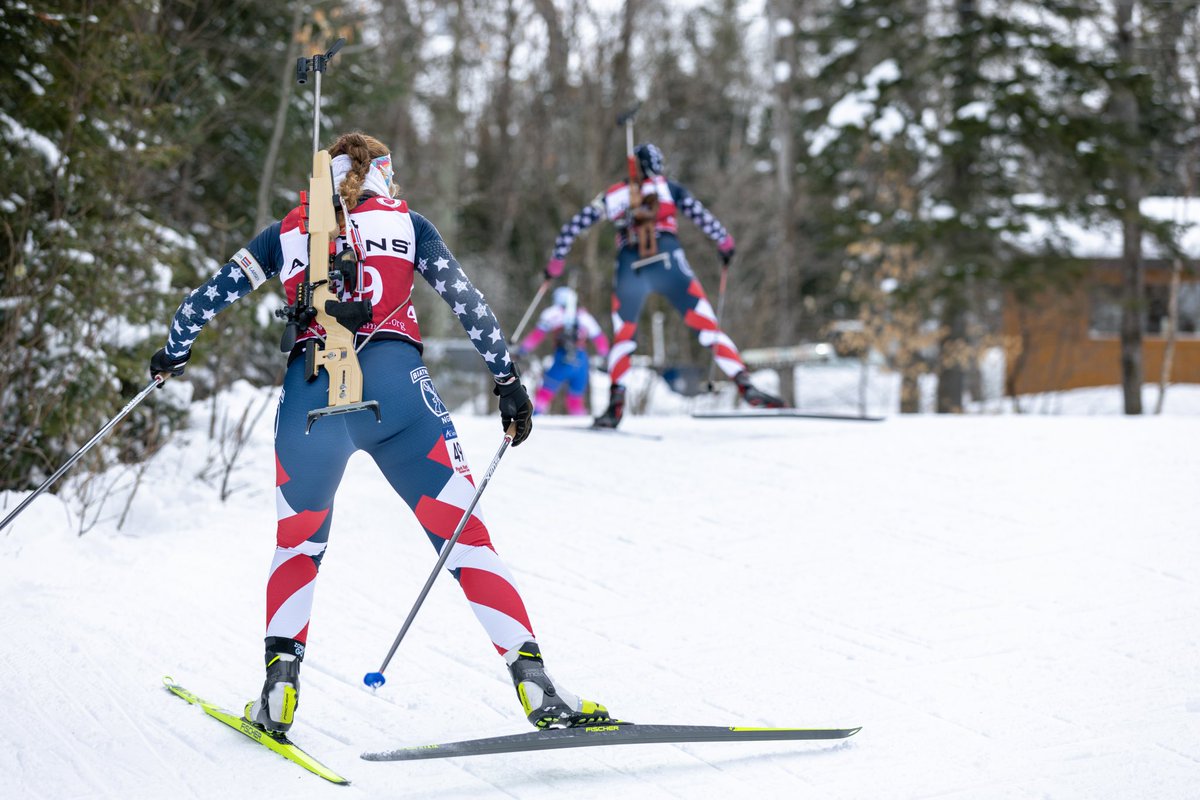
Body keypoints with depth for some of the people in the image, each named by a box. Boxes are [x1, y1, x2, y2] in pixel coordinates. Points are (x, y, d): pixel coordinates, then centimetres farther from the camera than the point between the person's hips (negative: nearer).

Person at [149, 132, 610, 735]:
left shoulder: (286, 233, 21)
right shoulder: (405, 222, 17)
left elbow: (206, 299, 24)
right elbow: (466, 302, 8)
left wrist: (174, 353, 41)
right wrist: (508, 380, 10)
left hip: (309, 394, 2)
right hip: (395, 385, -1)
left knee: (298, 543, 23)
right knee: (463, 531, 1)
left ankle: (279, 687, 13)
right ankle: (533, 681, -10)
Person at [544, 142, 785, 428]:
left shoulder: (614, 194, 21)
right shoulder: (669, 188, 16)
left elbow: (574, 225, 19)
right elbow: (700, 215, 1)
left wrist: (556, 260, 24)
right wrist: (724, 241, 8)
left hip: (629, 268, 2)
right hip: (668, 262, -2)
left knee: (623, 339, 17)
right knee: (708, 327, -2)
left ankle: (616, 404, 4)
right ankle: (745, 385, -14)